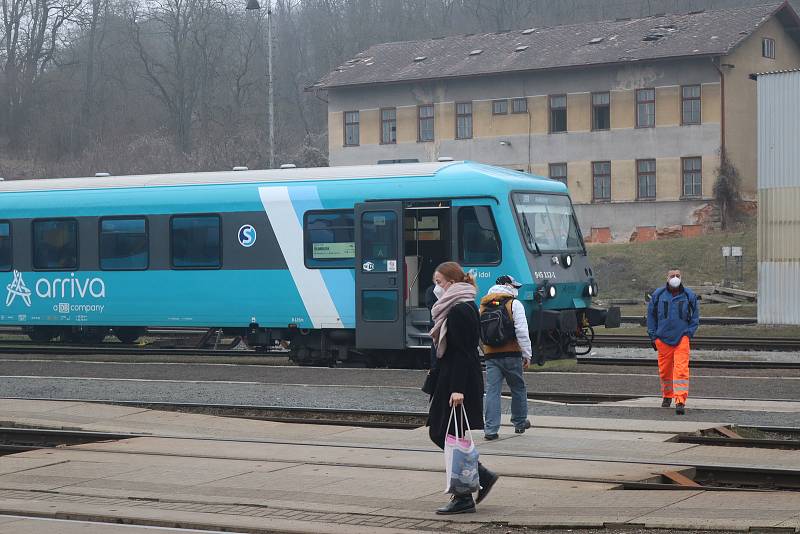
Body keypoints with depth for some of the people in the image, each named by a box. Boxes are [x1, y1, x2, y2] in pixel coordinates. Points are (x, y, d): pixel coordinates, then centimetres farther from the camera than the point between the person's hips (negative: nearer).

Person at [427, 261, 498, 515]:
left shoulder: (459, 311, -16)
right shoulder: (465, 308, 16)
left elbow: (461, 353, -21)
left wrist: (457, 389, -26)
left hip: (459, 384, -10)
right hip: (449, 382, 10)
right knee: (438, 433, 13)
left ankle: (463, 499, 2)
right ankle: (482, 476, 17)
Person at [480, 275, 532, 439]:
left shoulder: (484, 305, 13)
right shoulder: (514, 304, -4)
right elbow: (522, 331, -11)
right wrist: (527, 354, -7)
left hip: (490, 355, 4)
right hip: (511, 354, -4)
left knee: (492, 391, 0)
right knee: (518, 388, 15)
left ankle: (490, 429, -7)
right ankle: (520, 423, 28)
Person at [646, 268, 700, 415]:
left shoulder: (689, 295, 3)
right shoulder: (658, 295, 4)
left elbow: (695, 316, 13)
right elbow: (651, 315, 13)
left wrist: (689, 333, 2)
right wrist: (653, 336, 9)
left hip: (682, 338, -2)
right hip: (663, 338, 2)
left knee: (681, 370, -13)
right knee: (664, 370, 11)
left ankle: (680, 402, -17)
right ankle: (667, 396, 34)